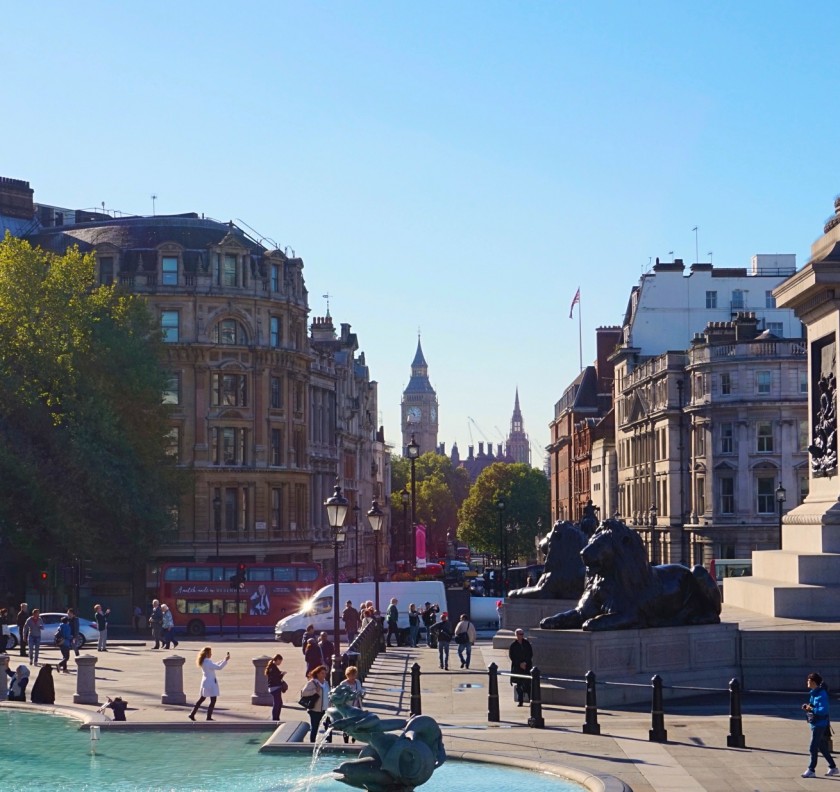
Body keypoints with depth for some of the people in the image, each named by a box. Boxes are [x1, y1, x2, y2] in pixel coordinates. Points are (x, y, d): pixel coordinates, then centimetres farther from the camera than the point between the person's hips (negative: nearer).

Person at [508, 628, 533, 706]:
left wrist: (525, 663, -9)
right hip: (517, 667, 0)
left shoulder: (527, 643, 4)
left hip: (527, 667, 0)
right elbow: (511, 656, -2)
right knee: (519, 685, 2)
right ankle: (520, 701, 8)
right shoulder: (513, 645, -1)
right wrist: (520, 664, -10)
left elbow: (531, 654, 4)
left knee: (527, 684, -4)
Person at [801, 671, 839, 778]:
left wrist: (811, 709, -22)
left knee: (813, 748, -5)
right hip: (814, 724, 10)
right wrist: (807, 707, 2)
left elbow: (824, 710, -25)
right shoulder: (814, 693, 10)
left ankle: (811, 770, 2)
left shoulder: (821, 694, -19)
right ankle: (833, 768, 25)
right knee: (822, 747, 16)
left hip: (819, 724, -10)